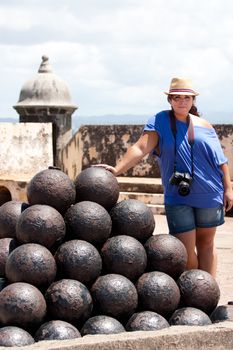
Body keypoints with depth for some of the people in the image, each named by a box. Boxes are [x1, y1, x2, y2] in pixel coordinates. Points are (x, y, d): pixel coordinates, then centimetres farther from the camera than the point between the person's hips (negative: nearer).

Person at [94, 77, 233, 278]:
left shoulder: (204, 125, 6)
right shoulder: (161, 122, -3)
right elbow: (141, 148, -15)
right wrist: (118, 169, -28)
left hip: (209, 194, 3)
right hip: (177, 197, -2)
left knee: (206, 243, 10)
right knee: (185, 251, -5)